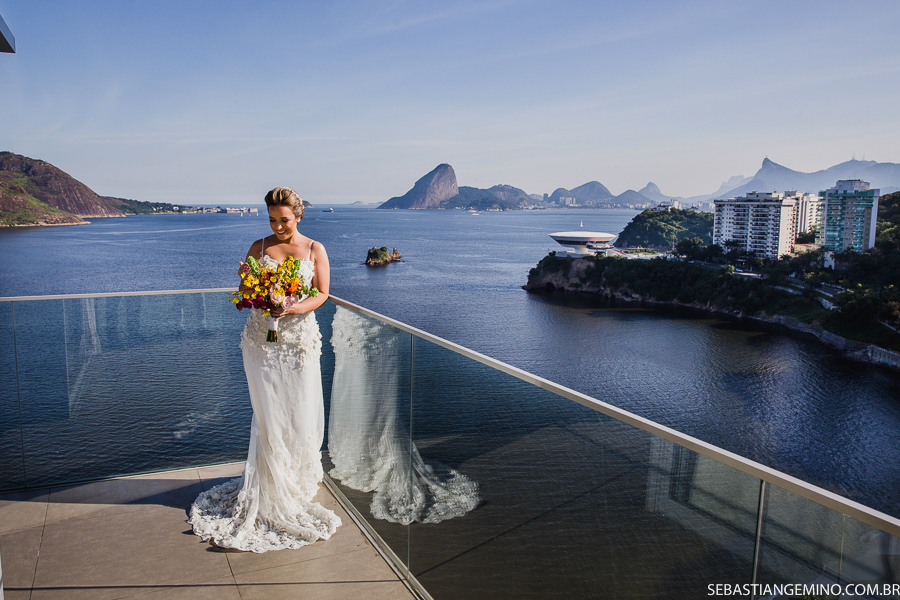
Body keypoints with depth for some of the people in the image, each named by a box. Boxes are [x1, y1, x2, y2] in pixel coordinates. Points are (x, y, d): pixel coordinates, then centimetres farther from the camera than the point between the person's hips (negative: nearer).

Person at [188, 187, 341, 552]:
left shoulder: (315, 250, 3)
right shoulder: (259, 248, 6)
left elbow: (322, 294, -1)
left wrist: (295, 308, -19)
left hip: (300, 339, 0)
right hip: (262, 339, 0)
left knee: (301, 411, 4)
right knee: (268, 413, 1)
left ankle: (299, 478, 26)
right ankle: (269, 491, 14)